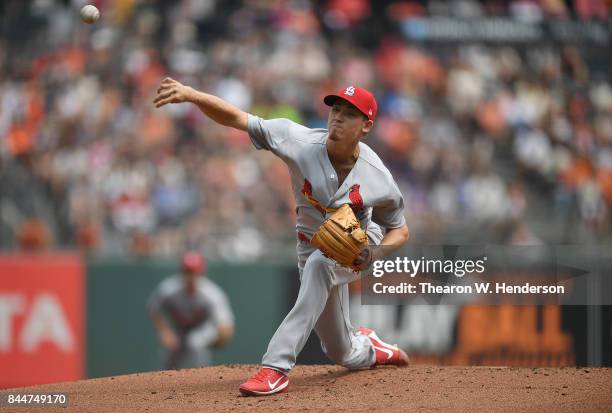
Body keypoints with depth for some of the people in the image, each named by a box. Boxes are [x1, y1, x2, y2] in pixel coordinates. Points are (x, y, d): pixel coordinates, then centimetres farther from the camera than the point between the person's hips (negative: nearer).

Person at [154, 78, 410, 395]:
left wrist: (377, 253, -28)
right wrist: (191, 94, -48)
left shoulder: (378, 179, -22)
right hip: (313, 248, 3)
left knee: (318, 264, -40)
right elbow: (236, 118, -31)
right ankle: (373, 348, 50)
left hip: (357, 247, -3)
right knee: (344, 355, 9)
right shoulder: (301, 143, -23)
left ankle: (277, 367, -43)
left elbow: (400, 231, -6)